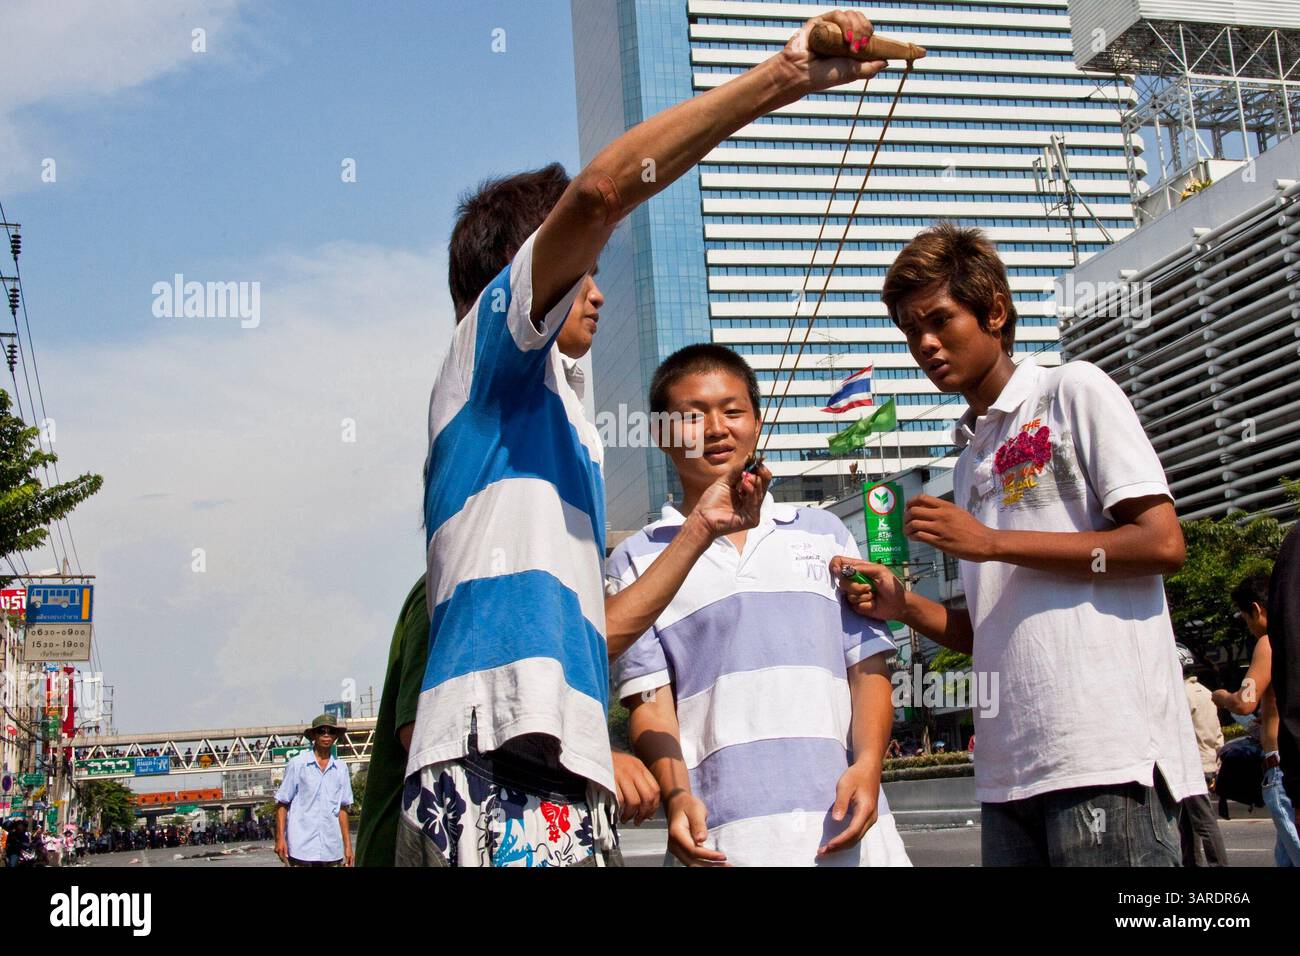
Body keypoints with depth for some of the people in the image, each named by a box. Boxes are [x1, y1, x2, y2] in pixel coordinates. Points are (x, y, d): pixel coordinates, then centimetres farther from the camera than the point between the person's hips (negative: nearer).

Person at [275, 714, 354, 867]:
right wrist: (280, 838, -6)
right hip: (300, 849, -3)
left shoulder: (341, 769, 11)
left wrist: (348, 845, 11)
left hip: (332, 850, 3)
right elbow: (282, 804, 2)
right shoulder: (297, 764, 1)